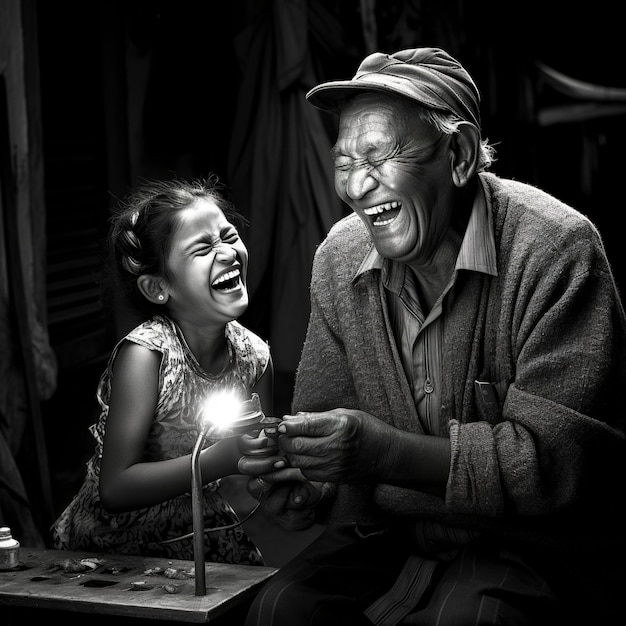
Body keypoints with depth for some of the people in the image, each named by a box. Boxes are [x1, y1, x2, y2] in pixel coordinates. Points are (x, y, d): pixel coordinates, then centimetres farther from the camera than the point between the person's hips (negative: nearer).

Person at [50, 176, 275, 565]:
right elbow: (114, 489, -22)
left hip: (210, 548, 4)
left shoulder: (254, 355, -5)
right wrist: (220, 460, -29)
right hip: (113, 552, -3)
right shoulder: (145, 353, -20)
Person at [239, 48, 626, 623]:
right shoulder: (339, 258, -1)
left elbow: (557, 457, -23)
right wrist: (307, 485, -19)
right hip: (394, 533, 4)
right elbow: (322, 415, 5)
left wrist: (388, 452, -32)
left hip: (536, 543, -4)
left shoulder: (555, 249, -19)